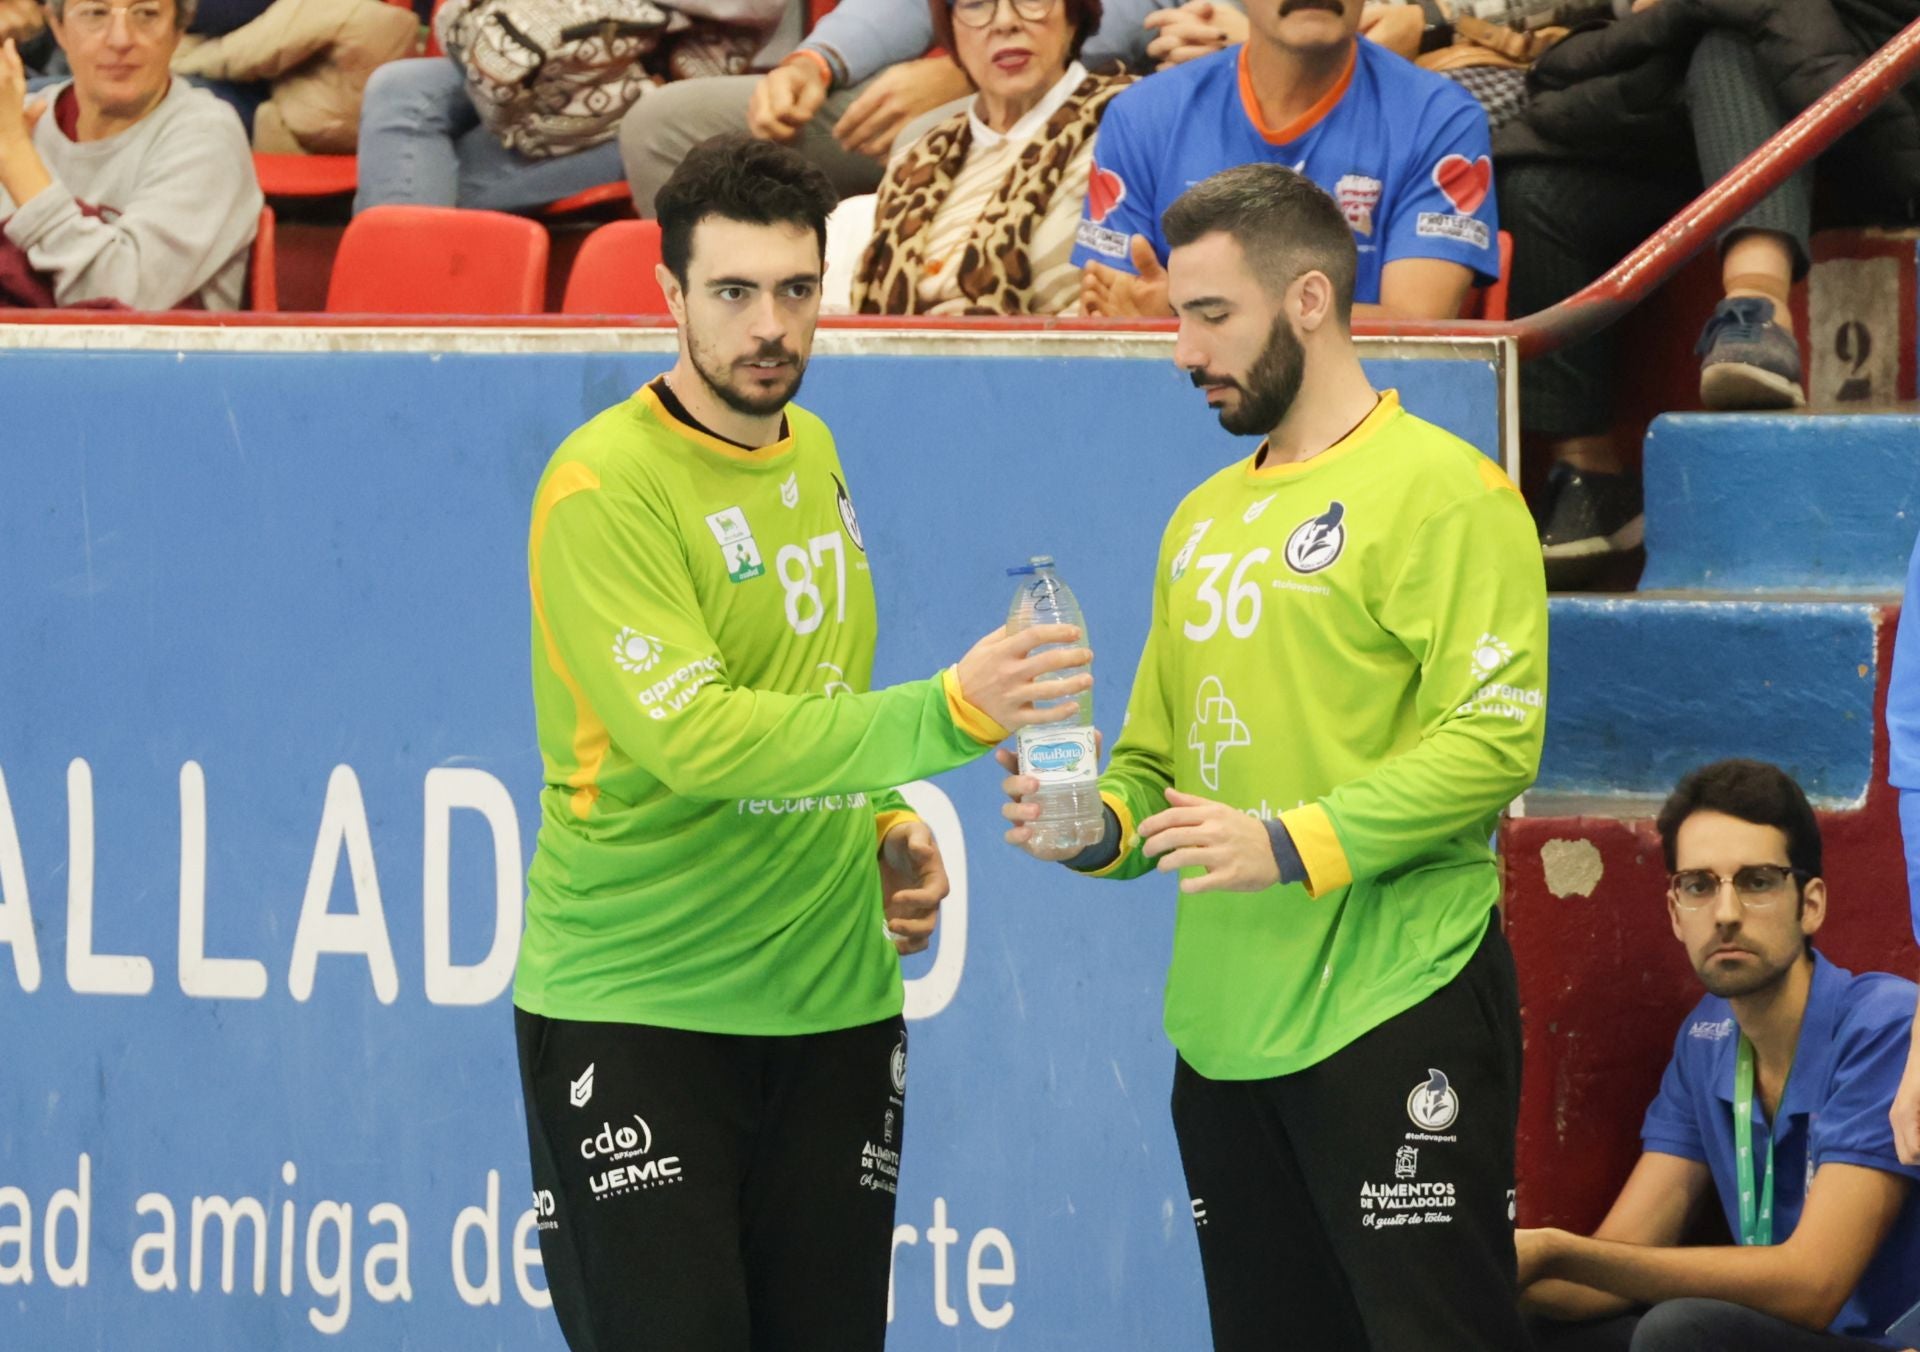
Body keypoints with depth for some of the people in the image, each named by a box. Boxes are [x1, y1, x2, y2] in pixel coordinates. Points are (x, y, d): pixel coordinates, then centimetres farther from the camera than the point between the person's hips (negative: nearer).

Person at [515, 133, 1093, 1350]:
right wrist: (948, 714, -33)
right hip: (632, 1009, -7)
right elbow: (694, 734, -25)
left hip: (833, 1005, 7)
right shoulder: (605, 487, -14)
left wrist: (888, 826, 6)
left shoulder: (812, 453, 10)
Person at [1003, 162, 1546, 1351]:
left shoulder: (1439, 489, -7)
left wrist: (1293, 844, -24)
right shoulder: (1204, 519, 19)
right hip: (1226, 1026, 8)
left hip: (1393, 1015, -8)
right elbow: (1157, 758, 25)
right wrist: (1099, 825, 2)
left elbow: (1494, 739, -17)